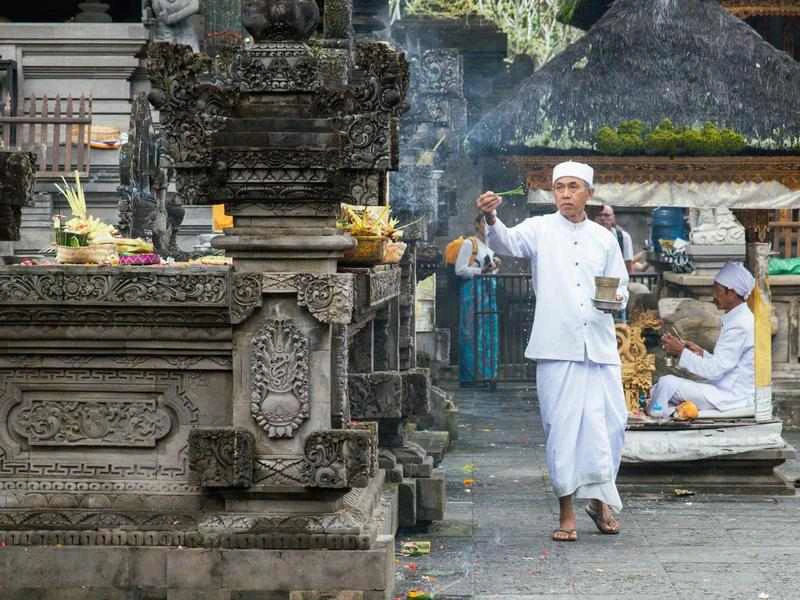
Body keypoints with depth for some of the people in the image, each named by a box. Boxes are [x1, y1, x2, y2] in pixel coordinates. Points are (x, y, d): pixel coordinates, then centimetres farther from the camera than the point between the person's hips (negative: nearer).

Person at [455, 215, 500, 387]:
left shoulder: (490, 246, 21)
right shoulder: (469, 244, -2)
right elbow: (460, 269, -11)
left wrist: (495, 266, 8)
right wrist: (481, 271, -18)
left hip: (489, 291, 8)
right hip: (472, 290, -8)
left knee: (489, 332, 3)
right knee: (472, 333, -9)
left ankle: (486, 373, 7)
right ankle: (471, 374, -8)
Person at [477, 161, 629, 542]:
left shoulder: (604, 238, 14)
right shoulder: (540, 230, 4)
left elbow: (621, 286, 18)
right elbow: (507, 242, -15)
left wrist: (616, 298, -6)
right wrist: (491, 218, -36)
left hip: (599, 345, 3)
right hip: (557, 346, -3)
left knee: (610, 422, 2)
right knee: (562, 426, -1)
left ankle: (599, 497, 23)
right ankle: (566, 512, 8)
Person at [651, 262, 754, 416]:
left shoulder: (740, 325, -19)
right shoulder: (738, 319, 13)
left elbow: (715, 370, -21)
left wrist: (682, 352, -13)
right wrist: (700, 353, 5)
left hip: (731, 397, -10)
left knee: (667, 384, -20)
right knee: (657, 390, 6)